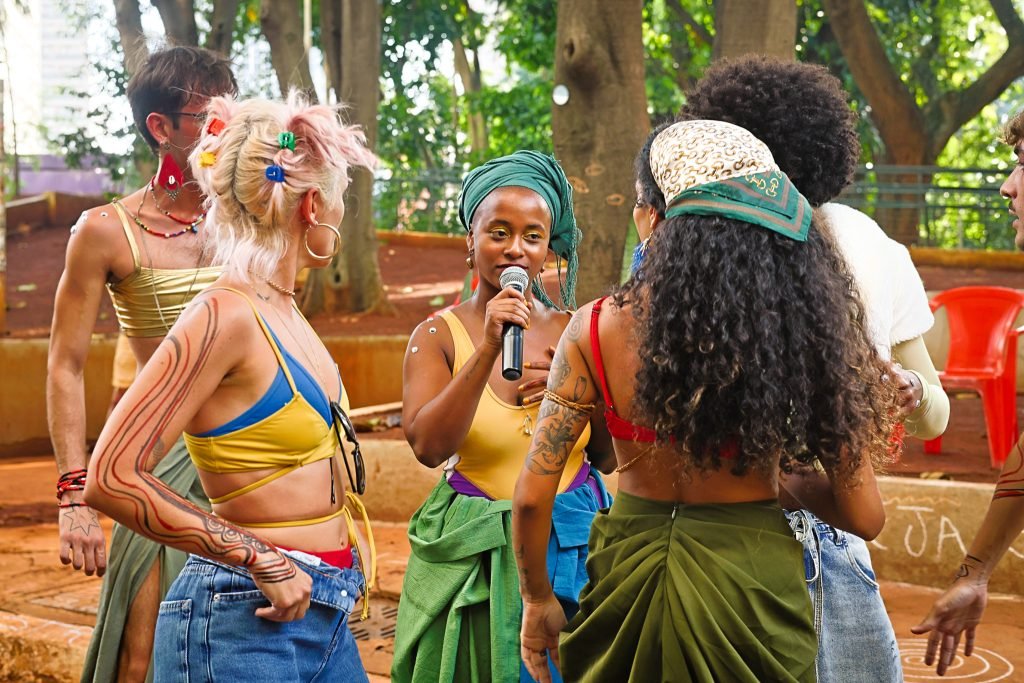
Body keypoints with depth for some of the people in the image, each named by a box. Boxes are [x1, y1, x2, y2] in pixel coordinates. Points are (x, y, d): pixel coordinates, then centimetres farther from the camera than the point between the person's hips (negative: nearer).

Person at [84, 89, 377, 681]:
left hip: (321, 610, 8)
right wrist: (263, 562, -18)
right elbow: (113, 479, -21)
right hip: (245, 621, -8)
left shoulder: (284, 310, 8)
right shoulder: (226, 316, -16)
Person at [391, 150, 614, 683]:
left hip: (572, 548, 2)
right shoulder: (438, 336, -4)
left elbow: (611, 457, 8)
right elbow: (428, 446, -20)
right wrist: (488, 350, -26)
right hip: (474, 559, -2)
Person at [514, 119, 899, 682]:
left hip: (629, 572, 0)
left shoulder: (598, 329, -12)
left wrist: (537, 599, 8)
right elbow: (864, 517, -7)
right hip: (752, 584, 0)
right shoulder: (803, 335, -13)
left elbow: (531, 498, -9)